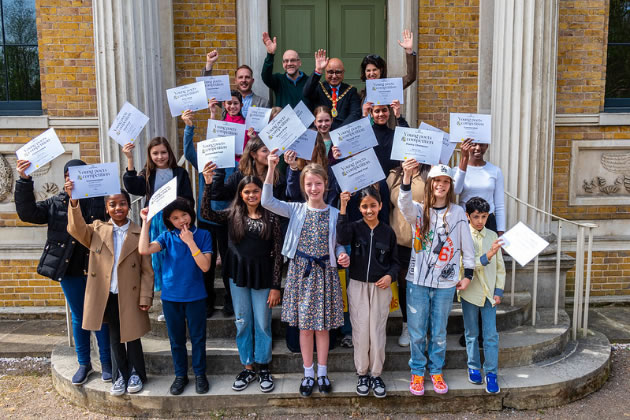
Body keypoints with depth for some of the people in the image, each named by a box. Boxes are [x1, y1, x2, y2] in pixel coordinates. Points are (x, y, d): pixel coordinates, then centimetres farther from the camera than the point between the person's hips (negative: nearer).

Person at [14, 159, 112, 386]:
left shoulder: (97, 201, -7)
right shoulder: (56, 203, 4)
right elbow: (27, 212, -7)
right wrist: (24, 180, -15)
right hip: (69, 271, 3)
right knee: (78, 317, 15)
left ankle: (106, 362, 21)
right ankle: (84, 363, 28)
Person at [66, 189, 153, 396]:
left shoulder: (139, 233, -5)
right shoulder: (97, 229, 2)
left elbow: (147, 270, -5)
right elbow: (77, 229, -18)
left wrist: (146, 297, -10)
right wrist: (74, 202, -33)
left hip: (130, 296, -2)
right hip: (107, 296, 2)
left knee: (132, 337, 11)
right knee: (115, 337, 15)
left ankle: (136, 374, 28)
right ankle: (119, 376, 28)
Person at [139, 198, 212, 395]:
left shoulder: (203, 235, -6)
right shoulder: (167, 237, -1)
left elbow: (205, 266, -14)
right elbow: (144, 250, -18)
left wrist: (190, 242, -19)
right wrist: (146, 222, -14)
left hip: (195, 296, -2)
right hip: (171, 296, 2)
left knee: (198, 337, 9)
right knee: (176, 339, 14)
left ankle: (200, 374, 26)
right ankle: (180, 375, 30)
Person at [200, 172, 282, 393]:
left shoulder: (271, 218, -5)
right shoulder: (233, 215, 2)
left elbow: (278, 253, -6)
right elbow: (206, 213, -10)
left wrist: (276, 286, -9)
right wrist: (208, 184, -20)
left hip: (262, 275, -2)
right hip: (238, 273, 2)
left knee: (262, 323, 6)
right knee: (242, 323, 11)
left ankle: (264, 368, 23)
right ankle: (248, 368, 25)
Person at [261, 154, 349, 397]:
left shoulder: (334, 214, 0)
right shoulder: (296, 210, -1)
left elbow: (338, 244, 7)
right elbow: (267, 202, -14)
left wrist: (342, 256, -16)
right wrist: (271, 169, -21)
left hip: (325, 272, 0)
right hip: (301, 272, 0)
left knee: (322, 326, 9)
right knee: (304, 326, 8)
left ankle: (322, 372, 26)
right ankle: (308, 374, 24)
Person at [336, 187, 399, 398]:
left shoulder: (388, 232, 1)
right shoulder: (355, 227, -3)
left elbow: (395, 261, 8)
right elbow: (342, 238, -27)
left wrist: (390, 275, -12)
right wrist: (343, 208, -31)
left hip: (381, 288, 1)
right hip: (358, 286, -1)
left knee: (378, 332, 6)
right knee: (360, 332, 5)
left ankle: (376, 375, 23)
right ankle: (362, 374, 23)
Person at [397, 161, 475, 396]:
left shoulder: (458, 213, 1)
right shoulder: (419, 211, -2)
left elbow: (467, 246, 7)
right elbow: (404, 204, -26)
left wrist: (468, 274, 5)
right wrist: (407, 178, -43)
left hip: (445, 283, 1)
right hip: (417, 281, 0)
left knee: (439, 333, 12)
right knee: (417, 332, 7)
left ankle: (436, 371, 31)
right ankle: (417, 372, 25)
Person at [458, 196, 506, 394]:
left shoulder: (492, 236, 3)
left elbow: (500, 266, 8)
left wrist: (498, 291, 1)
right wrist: (487, 256, -31)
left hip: (489, 293, 2)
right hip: (470, 293, -2)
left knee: (491, 335, 1)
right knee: (472, 334, 12)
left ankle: (491, 373, 10)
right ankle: (474, 367, 27)